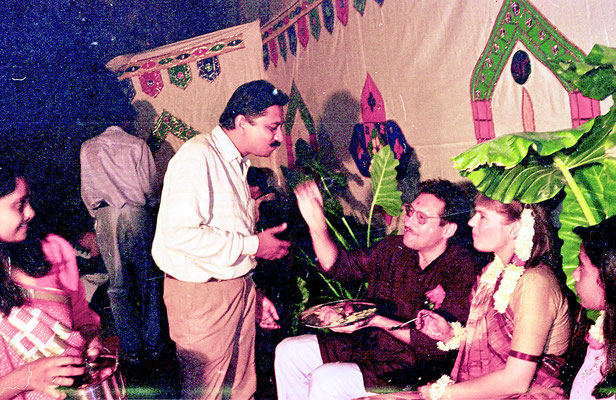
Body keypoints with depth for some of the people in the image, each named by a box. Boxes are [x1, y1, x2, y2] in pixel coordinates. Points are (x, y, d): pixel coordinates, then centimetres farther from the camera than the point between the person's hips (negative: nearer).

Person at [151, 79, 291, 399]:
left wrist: (253, 291, 18)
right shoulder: (198, 156, -17)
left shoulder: (236, 163, 15)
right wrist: (254, 245, -19)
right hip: (201, 293, -9)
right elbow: (180, 234, -27)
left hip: (238, 287, 9)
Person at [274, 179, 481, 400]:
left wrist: (378, 321, -26)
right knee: (288, 352, 3)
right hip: (368, 343, 7)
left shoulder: (462, 270, -18)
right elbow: (340, 266, 9)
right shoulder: (395, 247, 1)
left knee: (325, 380, -24)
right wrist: (317, 226, -7)